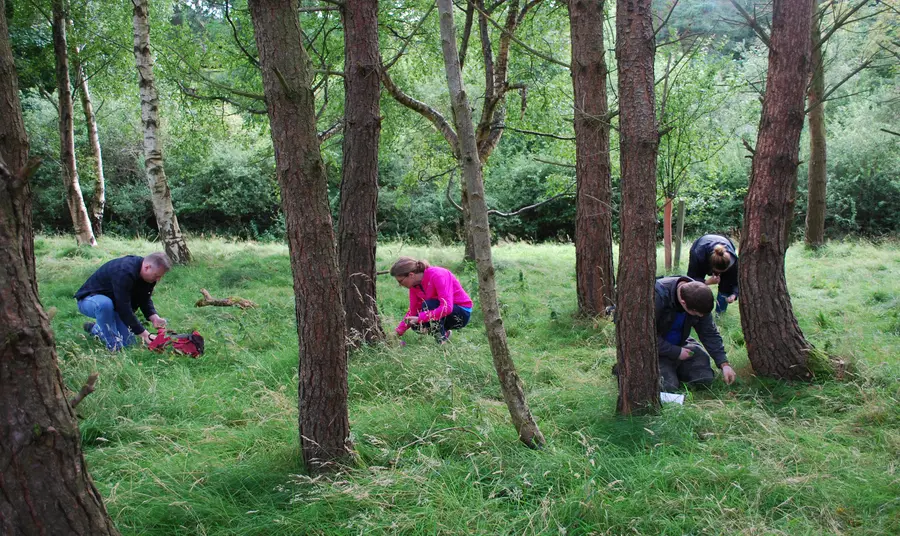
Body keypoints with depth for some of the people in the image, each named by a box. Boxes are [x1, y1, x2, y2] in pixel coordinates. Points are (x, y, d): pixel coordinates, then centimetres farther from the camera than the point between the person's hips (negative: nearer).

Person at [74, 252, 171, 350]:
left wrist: (154, 317, -21)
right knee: (105, 303, -43)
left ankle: (95, 329, 22)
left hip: (113, 304, 8)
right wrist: (144, 334, -36)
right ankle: (113, 345, -26)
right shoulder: (124, 272, -37)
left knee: (128, 341, -2)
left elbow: (144, 300, -1)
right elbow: (124, 308, -38)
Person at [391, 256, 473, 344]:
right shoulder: (414, 284, -4)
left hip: (462, 314, -7)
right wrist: (398, 331, -6)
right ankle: (443, 331, 10)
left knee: (428, 305, -28)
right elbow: (413, 311, 2)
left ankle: (442, 340, -17)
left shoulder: (437, 275, -27)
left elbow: (447, 307, -35)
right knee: (415, 324, -14)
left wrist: (420, 318, -36)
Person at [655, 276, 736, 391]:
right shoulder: (657, 295, -32)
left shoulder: (698, 297, -12)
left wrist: (724, 364, -9)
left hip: (680, 344, 6)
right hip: (658, 349, -6)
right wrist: (676, 352, -23)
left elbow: (710, 333, -2)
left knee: (705, 378, -7)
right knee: (669, 386, -23)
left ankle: (674, 370, 18)